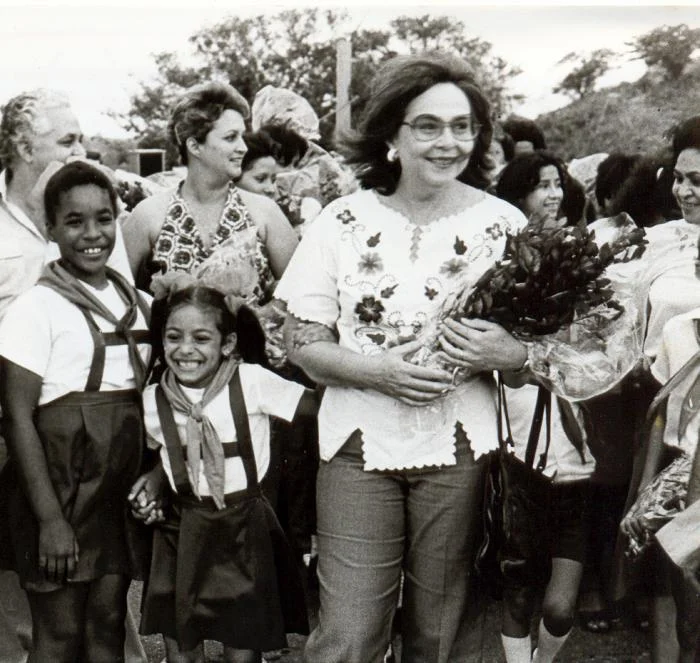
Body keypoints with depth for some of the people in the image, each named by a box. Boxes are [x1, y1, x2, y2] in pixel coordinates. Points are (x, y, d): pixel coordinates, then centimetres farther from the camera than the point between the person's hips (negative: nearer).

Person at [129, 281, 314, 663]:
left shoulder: (252, 382, -12)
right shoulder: (153, 399, 0)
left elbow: (320, 403, -12)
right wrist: (152, 482, 1)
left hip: (245, 532, -3)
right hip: (182, 534, 3)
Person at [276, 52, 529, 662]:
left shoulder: (503, 223, 2)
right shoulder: (343, 222, 1)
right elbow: (302, 342, 1)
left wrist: (506, 354, -15)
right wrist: (378, 371, -16)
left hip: (461, 451, 1)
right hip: (360, 449, 0)